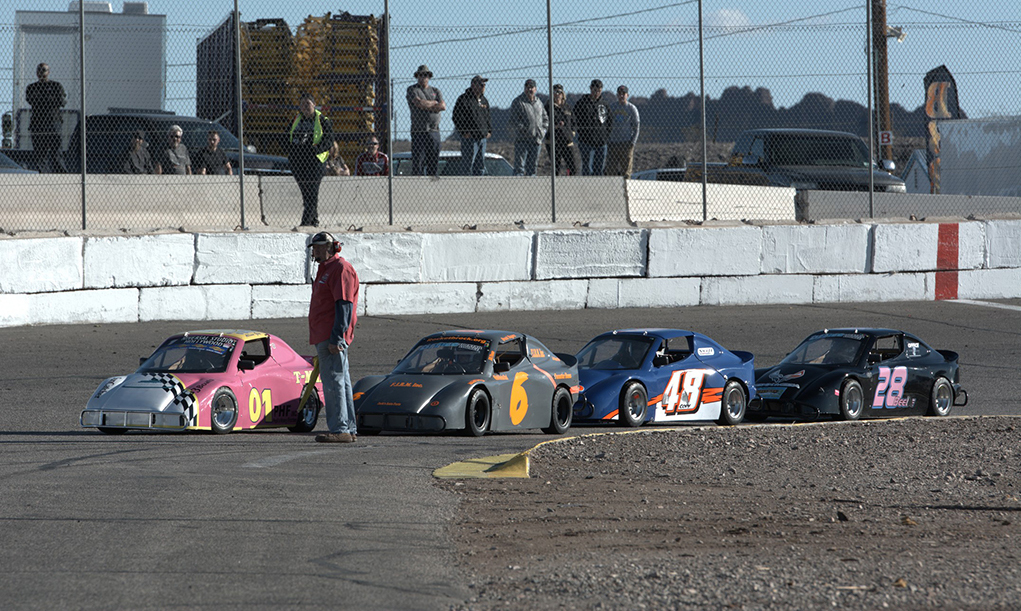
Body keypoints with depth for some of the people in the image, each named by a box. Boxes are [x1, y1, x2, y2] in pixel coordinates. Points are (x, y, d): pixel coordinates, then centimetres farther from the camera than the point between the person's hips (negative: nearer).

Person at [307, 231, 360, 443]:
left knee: (333, 382, -12)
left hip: (332, 338, -11)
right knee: (339, 382, 12)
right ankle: (349, 429, 15)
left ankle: (340, 430, -14)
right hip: (323, 337, 11)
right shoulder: (325, 269, 21)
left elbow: (344, 307, -19)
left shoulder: (341, 269, -12)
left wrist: (335, 338, -24)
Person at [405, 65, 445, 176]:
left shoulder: (435, 91, 18)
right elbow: (419, 103, -13)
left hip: (434, 130, 4)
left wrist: (427, 106, -7)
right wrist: (434, 103, -1)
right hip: (419, 131, -4)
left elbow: (443, 106, 2)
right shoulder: (412, 90, 6)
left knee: (434, 162, 4)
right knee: (418, 160, -10)